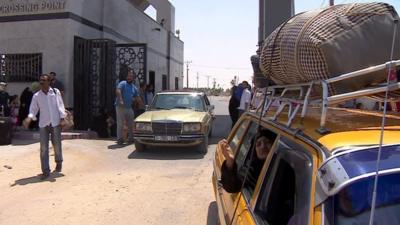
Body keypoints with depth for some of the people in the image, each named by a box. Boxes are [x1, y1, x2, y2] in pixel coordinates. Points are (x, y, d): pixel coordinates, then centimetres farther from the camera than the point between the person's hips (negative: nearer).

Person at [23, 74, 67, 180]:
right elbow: (33, 110, 3)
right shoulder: (36, 96, 4)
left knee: (57, 145, 6)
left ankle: (58, 162, 34)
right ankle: (45, 171, 4)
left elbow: (60, 106, -2)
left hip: (55, 123, -1)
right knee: (43, 148, -2)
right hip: (43, 124, 2)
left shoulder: (56, 92, 0)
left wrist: (62, 119, -9)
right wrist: (29, 118, -17)